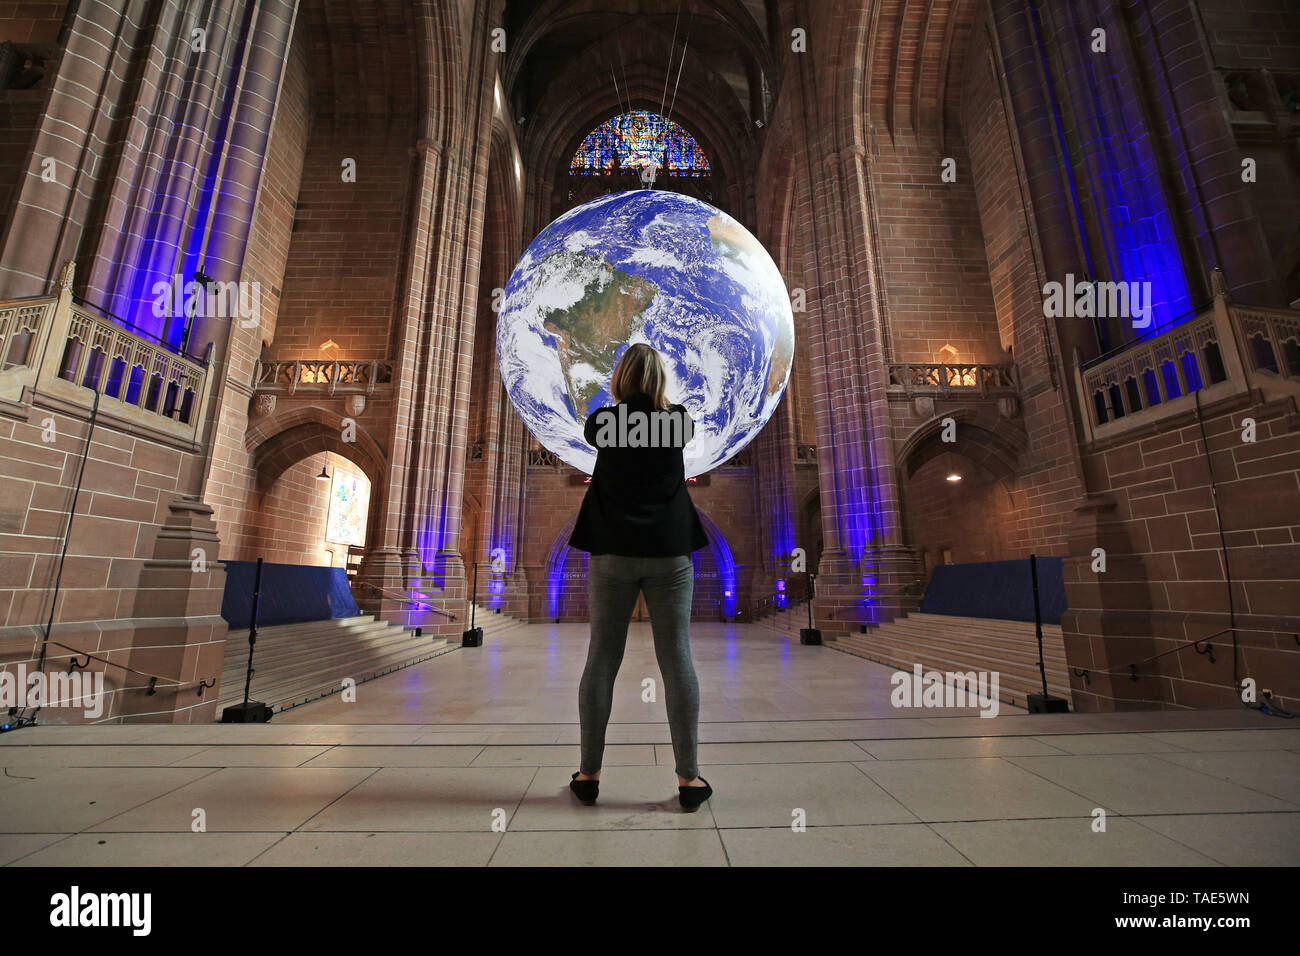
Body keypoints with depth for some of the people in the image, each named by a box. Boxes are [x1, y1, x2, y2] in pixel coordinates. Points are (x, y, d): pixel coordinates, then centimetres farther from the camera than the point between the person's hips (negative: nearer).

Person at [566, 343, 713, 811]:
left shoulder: (603, 421, 2)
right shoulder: (678, 421, 2)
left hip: (612, 552, 0)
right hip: (669, 552, 0)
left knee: (601, 658, 8)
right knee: (677, 659, 4)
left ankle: (589, 773, 19)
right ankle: (687, 777, 13)